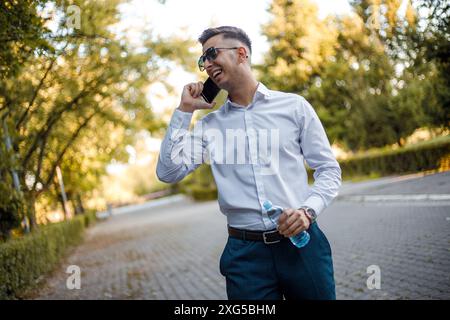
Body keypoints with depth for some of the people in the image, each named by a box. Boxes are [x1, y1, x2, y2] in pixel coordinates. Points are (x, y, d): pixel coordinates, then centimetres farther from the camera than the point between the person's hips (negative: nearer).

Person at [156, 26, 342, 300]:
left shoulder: (294, 106, 4)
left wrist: (308, 210, -14)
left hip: (301, 242, -1)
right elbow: (168, 172, 1)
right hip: (245, 252, 1)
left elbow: (329, 169, 5)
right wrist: (185, 110, 1)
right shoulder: (209, 125, 9)